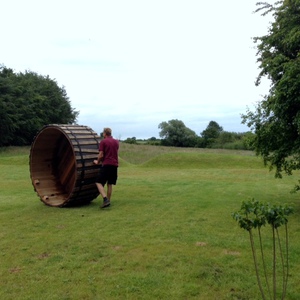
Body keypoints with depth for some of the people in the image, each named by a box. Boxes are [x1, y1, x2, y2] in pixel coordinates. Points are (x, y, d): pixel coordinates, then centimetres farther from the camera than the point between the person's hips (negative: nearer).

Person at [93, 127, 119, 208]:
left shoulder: (103, 142, -4)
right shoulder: (116, 142, 15)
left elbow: (101, 155, -8)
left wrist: (98, 162, 11)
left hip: (106, 164, -6)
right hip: (115, 164, 6)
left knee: (99, 182, -2)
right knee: (110, 184, 12)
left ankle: (105, 199, -19)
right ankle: (108, 201, 12)